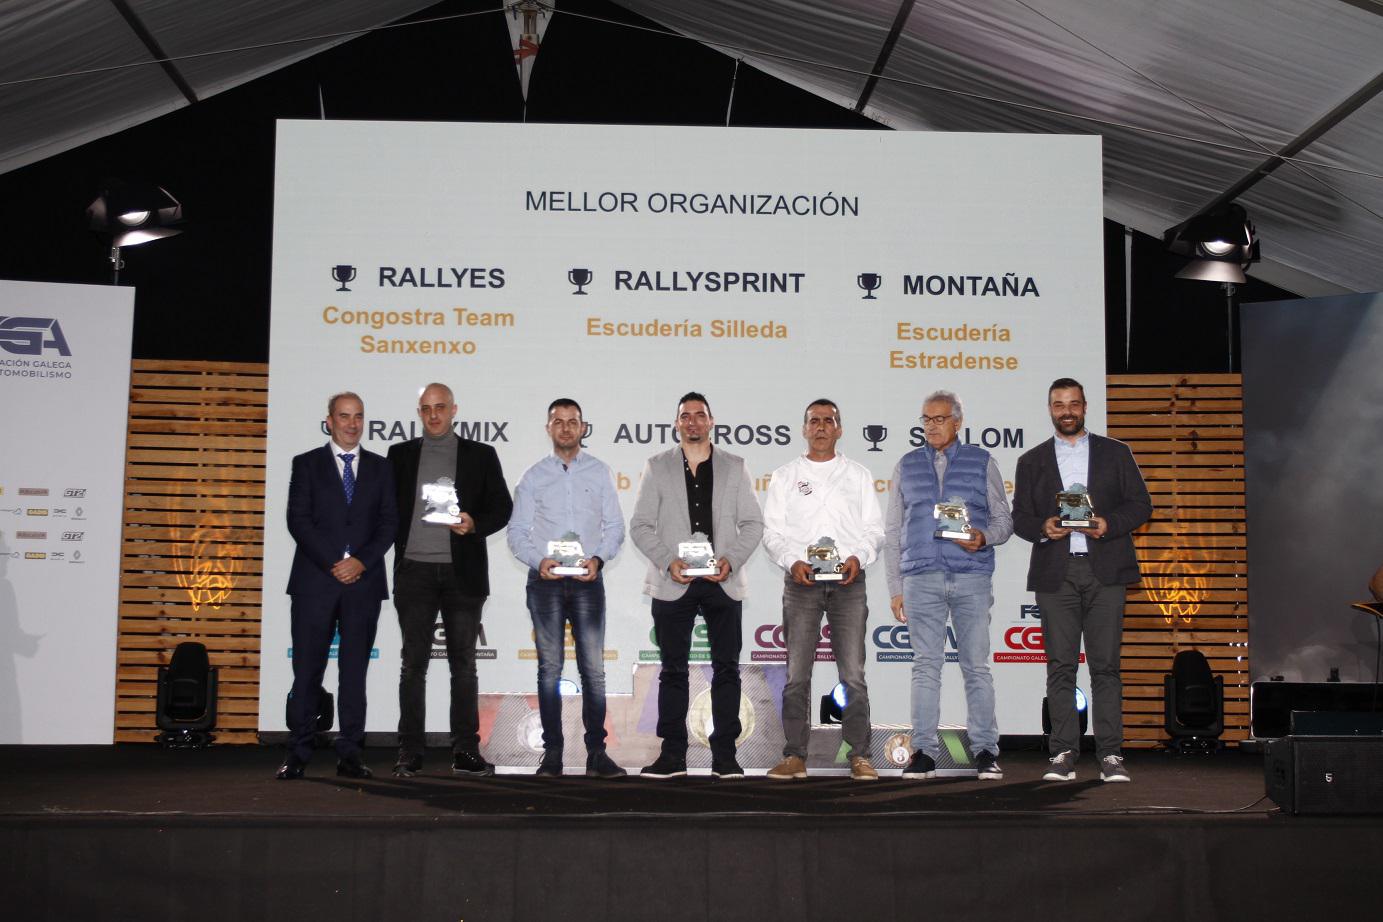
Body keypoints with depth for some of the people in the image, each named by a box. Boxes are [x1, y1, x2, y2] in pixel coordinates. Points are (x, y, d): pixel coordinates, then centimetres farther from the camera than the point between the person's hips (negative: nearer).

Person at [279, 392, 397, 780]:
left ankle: (349, 755, 6)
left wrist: (361, 562, -9)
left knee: (355, 670, 3)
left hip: (364, 581, 2)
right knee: (307, 670, -2)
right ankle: (298, 755, 3)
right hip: (315, 580, -2)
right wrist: (332, 564, -12)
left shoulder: (380, 468, 13)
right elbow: (298, 519, -2)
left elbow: (388, 523, 7)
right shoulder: (307, 464, 7)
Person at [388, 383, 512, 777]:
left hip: (462, 572, 0)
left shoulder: (481, 455, 8)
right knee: (414, 663, 1)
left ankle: (465, 751, 8)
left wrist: (474, 524, -13)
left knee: (463, 663, 3)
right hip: (414, 571, 0)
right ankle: (409, 753, 4)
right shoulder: (400, 455, 10)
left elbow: (502, 507, 5)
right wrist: (389, 551, -3)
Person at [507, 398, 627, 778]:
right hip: (545, 581, 0)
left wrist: (598, 559, -12)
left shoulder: (600, 472, 8)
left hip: (587, 580, 0)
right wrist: (539, 560, -12)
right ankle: (552, 752, 6)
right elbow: (517, 530, 5)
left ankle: (596, 753, 0)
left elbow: (615, 526, 6)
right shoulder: (533, 476, 8)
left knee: (594, 669, -3)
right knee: (549, 669, 2)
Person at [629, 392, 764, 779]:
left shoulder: (734, 467, 8)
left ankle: (725, 756, 5)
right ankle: (672, 755, 9)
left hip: (723, 583, 0)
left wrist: (731, 560, -11)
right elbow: (640, 525, 3)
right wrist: (667, 562, -12)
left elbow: (752, 523, 5)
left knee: (727, 669, 0)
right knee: (673, 670, 4)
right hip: (673, 584, 0)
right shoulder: (657, 467, 7)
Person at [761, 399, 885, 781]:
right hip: (801, 581, 0)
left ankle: (859, 756, 0)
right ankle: (795, 756, 3)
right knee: (797, 673, -2)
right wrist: (792, 561, -12)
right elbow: (772, 532, 5)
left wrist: (858, 557, -10)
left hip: (848, 581, 0)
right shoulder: (785, 476, 11)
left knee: (853, 673, -3)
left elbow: (874, 528, 8)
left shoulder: (858, 474, 12)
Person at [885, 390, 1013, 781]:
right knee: (925, 667, 1)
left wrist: (984, 538, -13)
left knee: (977, 667, -1)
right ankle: (924, 752, 4)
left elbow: (1004, 519, 10)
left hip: (972, 577, -1)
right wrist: (895, 588, 7)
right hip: (921, 578, 1)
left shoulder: (981, 463, 9)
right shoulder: (907, 466, 14)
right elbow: (892, 532, 13)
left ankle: (985, 751, 4)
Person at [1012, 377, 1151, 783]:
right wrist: (1043, 527, -11)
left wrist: (1109, 524, -10)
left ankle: (1111, 755, -1)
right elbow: (1020, 518, 11)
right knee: (1060, 666, -1)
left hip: (1104, 570, -1)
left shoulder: (1115, 453, 13)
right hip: (1055, 574, 1)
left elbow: (1140, 504, 8)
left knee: (1105, 665, -3)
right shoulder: (1032, 461, 15)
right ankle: (1063, 754, 2)